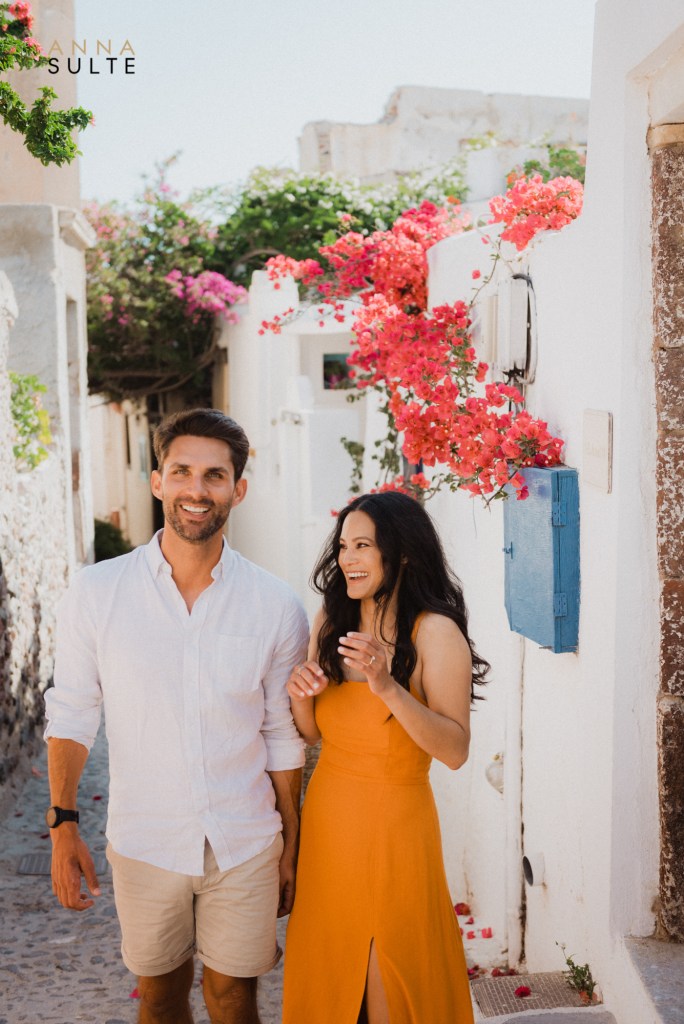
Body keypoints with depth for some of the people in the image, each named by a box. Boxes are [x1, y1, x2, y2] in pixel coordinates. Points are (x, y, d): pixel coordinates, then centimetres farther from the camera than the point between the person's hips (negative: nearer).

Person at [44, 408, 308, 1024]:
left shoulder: (276, 607, -7)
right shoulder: (97, 592, -8)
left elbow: (284, 738, 2)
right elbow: (71, 716, -1)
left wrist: (291, 849, 6)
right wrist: (63, 824, -8)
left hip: (246, 846, 0)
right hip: (143, 843, 0)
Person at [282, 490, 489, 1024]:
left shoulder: (435, 633, -15)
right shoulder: (330, 623, 2)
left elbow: (456, 751, -20)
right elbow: (314, 732, 9)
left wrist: (389, 688, -31)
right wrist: (300, 696, -12)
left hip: (393, 822, -5)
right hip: (327, 819, 5)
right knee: (327, 971, 19)